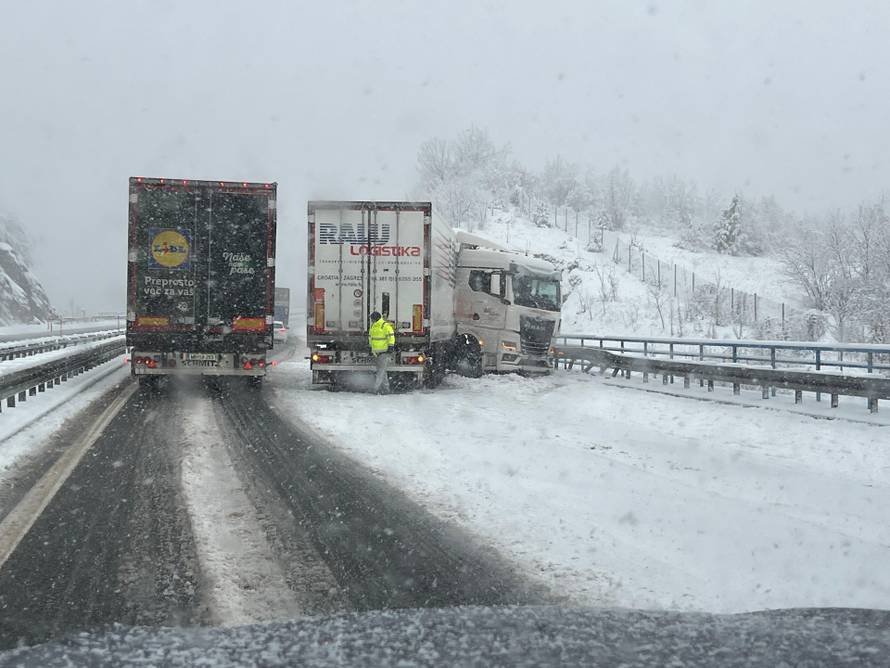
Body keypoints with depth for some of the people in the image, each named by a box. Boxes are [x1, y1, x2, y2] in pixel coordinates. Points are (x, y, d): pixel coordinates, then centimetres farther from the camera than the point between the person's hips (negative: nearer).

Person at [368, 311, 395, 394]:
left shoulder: (386, 326, -13)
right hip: (376, 352, 8)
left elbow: (391, 337, -15)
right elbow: (370, 337, 25)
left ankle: (376, 387, -18)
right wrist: (371, 347, 25)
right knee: (381, 370, 8)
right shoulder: (372, 326, 12)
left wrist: (390, 347, -18)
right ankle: (385, 388, 12)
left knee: (381, 369, -12)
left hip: (385, 352, -8)